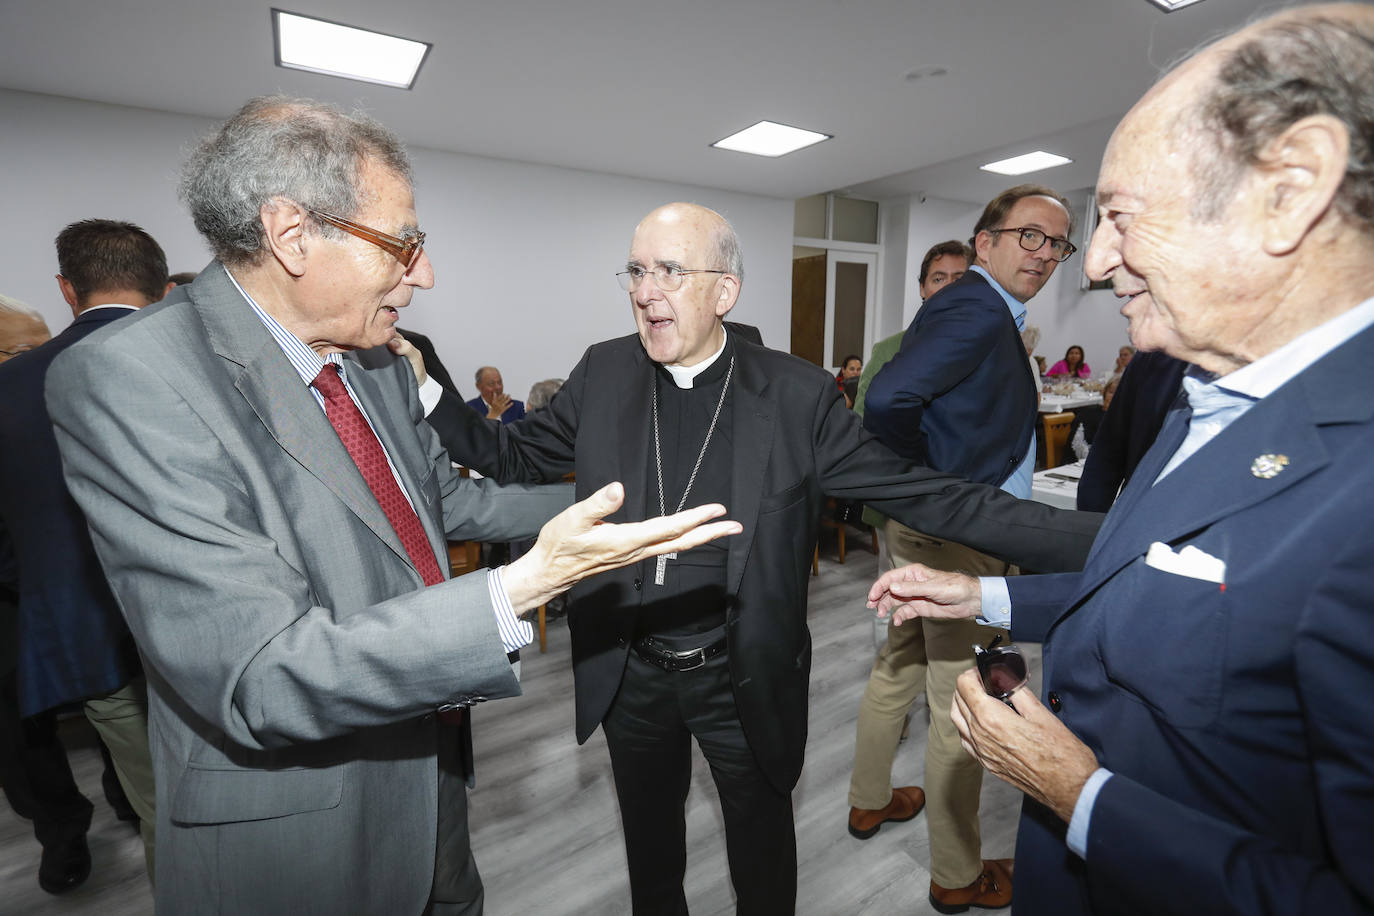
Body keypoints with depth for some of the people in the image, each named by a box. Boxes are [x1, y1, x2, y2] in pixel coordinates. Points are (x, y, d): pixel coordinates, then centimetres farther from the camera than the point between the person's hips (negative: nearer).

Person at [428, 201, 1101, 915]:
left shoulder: (795, 394, -14)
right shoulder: (604, 373, -5)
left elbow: (920, 492, -14)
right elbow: (514, 455, 4)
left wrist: (1086, 540, -19)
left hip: (744, 680, -2)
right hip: (628, 674, 3)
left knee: (762, 842, 23)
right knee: (649, 840, 28)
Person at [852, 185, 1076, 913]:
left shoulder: (978, 309, 12)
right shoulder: (978, 309, -18)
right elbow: (887, 401, -32)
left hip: (923, 527, 10)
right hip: (956, 539, -10)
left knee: (899, 668, 22)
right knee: (961, 708, 7)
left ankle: (869, 802, 45)